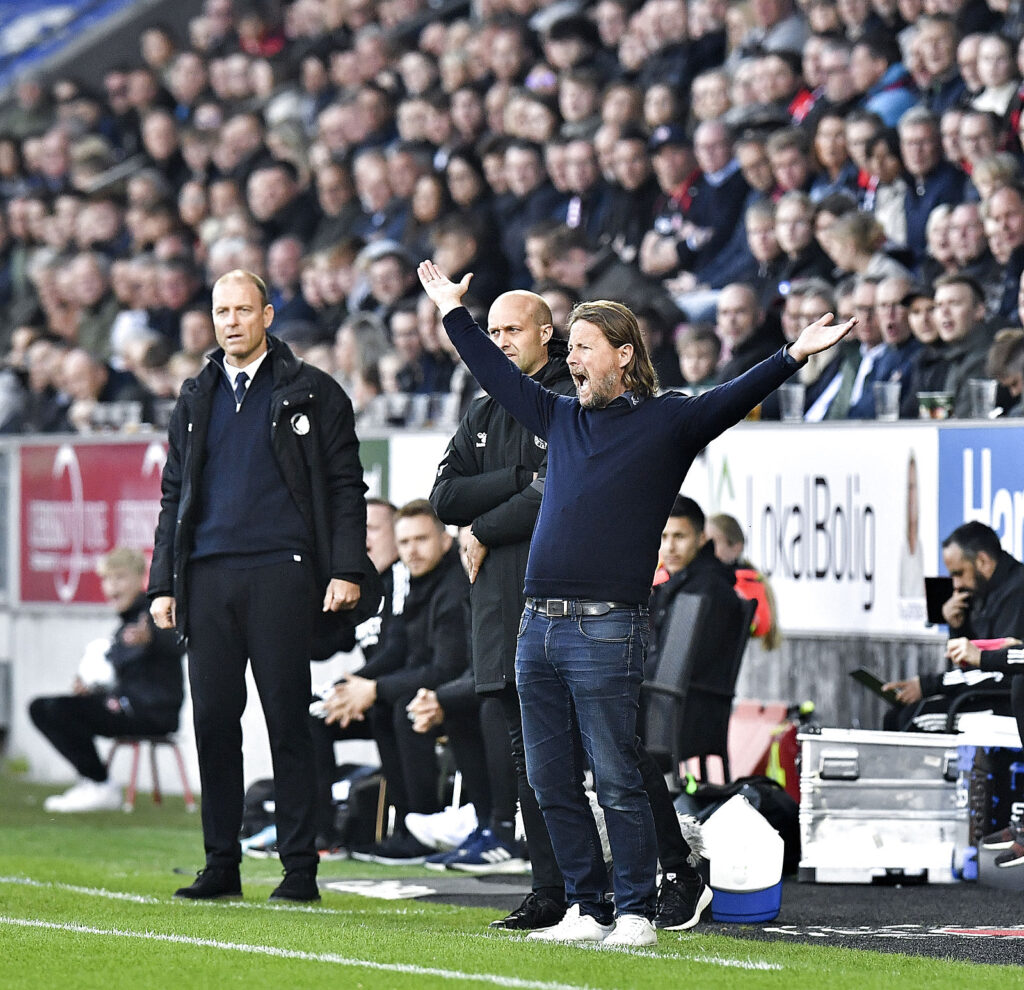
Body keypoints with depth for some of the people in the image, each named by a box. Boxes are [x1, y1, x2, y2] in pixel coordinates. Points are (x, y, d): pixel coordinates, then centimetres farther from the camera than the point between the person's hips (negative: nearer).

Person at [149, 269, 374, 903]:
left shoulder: (311, 393, 3)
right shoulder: (197, 398, 17)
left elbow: (346, 487, 1)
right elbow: (174, 495, 18)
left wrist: (347, 570, -9)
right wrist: (164, 582, 10)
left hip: (280, 572, -4)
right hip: (208, 576, 4)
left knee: (288, 720, -4)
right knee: (214, 719, 3)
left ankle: (300, 867, 0)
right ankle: (222, 865, 9)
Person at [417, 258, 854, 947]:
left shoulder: (667, 421, 1)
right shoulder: (561, 418, 17)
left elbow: (734, 399, -11)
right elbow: (497, 374, 30)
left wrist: (794, 357, -25)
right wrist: (453, 311, 38)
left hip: (606, 631, -6)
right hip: (538, 626, 6)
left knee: (616, 781, -6)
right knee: (551, 782, 7)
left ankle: (637, 912, 0)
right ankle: (587, 909, 15)